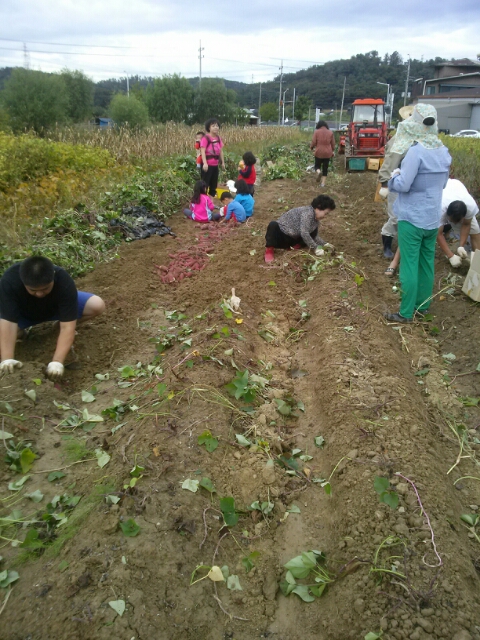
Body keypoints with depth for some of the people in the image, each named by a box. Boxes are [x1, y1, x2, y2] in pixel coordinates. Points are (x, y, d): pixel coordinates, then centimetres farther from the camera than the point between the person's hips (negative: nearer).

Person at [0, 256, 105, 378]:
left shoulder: (64, 283, -39)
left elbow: (67, 327, -40)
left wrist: (57, 362, -48)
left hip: (57, 307, 0)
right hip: (23, 313, 1)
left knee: (97, 305, -21)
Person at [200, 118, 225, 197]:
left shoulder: (219, 138, 10)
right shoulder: (205, 138, -12)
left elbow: (221, 151, 14)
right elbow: (202, 151, -19)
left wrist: (223, 162, 12)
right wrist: (205, 163, -29)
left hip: (215, 165, 8)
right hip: (207, 165, -7)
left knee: (214, 185, 14)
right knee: (205, 184, -5)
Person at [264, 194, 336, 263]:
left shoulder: (316, 218, 2)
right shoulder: (308, 213, -27)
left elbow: (314, 235, 11)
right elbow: (304, 233, -35)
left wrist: (324, 244, -2)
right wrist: (315, 248, -32)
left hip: (292, 239, 8)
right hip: (281, 233, -8)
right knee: (273, 225, -41)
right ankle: (269, 249, -22)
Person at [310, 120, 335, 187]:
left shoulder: (317, 132, -6)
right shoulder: (330, 132, 1)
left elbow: (313, 142, -6)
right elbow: (333, 143, 7)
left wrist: (311, 147, 15)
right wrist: (333, 151, 23)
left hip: (319, 152, -2)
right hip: (327, 153, 2)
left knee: (317, 165, 15)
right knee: (325, 168, 11)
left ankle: (318, 172, -19)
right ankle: (323, 183, 9)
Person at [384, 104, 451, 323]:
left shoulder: (416, 151, -19)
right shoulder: (444, 152, 4)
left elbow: (403, 185, -19)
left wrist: (394, 175, 0)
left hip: (412, 218, -7)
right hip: (433, 218, 7)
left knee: (409, 265, -1)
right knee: (427, 262, 16)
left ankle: (406, 313, 6)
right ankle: (423, 304, 29)